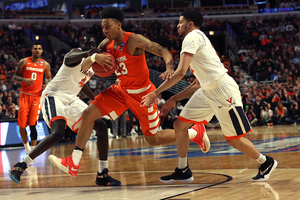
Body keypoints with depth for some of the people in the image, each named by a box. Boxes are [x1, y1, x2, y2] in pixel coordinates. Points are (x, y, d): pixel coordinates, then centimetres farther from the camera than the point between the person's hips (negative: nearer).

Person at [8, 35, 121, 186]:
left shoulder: (92, 66, 16)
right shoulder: (76, 54, -10)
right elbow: (68, 58, -37)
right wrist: (86, 53, -55)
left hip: (71, 100, 9)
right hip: (54, 95, -9)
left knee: (101, 127, -2)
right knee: (58, 133, -30)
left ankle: (102, 175, 2)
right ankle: (21, 166, -19)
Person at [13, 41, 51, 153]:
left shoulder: (45, 65, 6)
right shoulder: (24, 62, 1)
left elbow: (48, 78, 20)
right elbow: (15, 77, 3)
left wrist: (47, 84, -3)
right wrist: (24, 80, -17)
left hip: (37, 95, 0)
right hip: (24, 95, 1)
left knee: (33, 125, -12)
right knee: (22, 125, -1)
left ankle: (33, 150, -8)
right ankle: (26, 147, 21)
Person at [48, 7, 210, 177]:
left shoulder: (134, 40, -21)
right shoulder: (107, 44, 0)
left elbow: (163, 51, -29)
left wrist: (170, 68, -50)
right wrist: (94, 57, -19)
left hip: (142, 93, -6)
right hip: (122, 90, 6)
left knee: (154, 139, 3)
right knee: (88, 114, -7)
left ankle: (197, 133, 24)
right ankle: (73, 163, -4)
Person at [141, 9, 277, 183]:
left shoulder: (193, 37, -8)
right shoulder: (199, 39, 22)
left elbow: (180, 72, -19)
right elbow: (198, 84, 23)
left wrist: (156, 93, -14)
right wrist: (174, 99, 21)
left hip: (223, 90, -10)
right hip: (208, 91, 10)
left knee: (233, 139, -1)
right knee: (180, 125, 6)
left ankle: (266, 162, 20)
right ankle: (183, 171, 16)